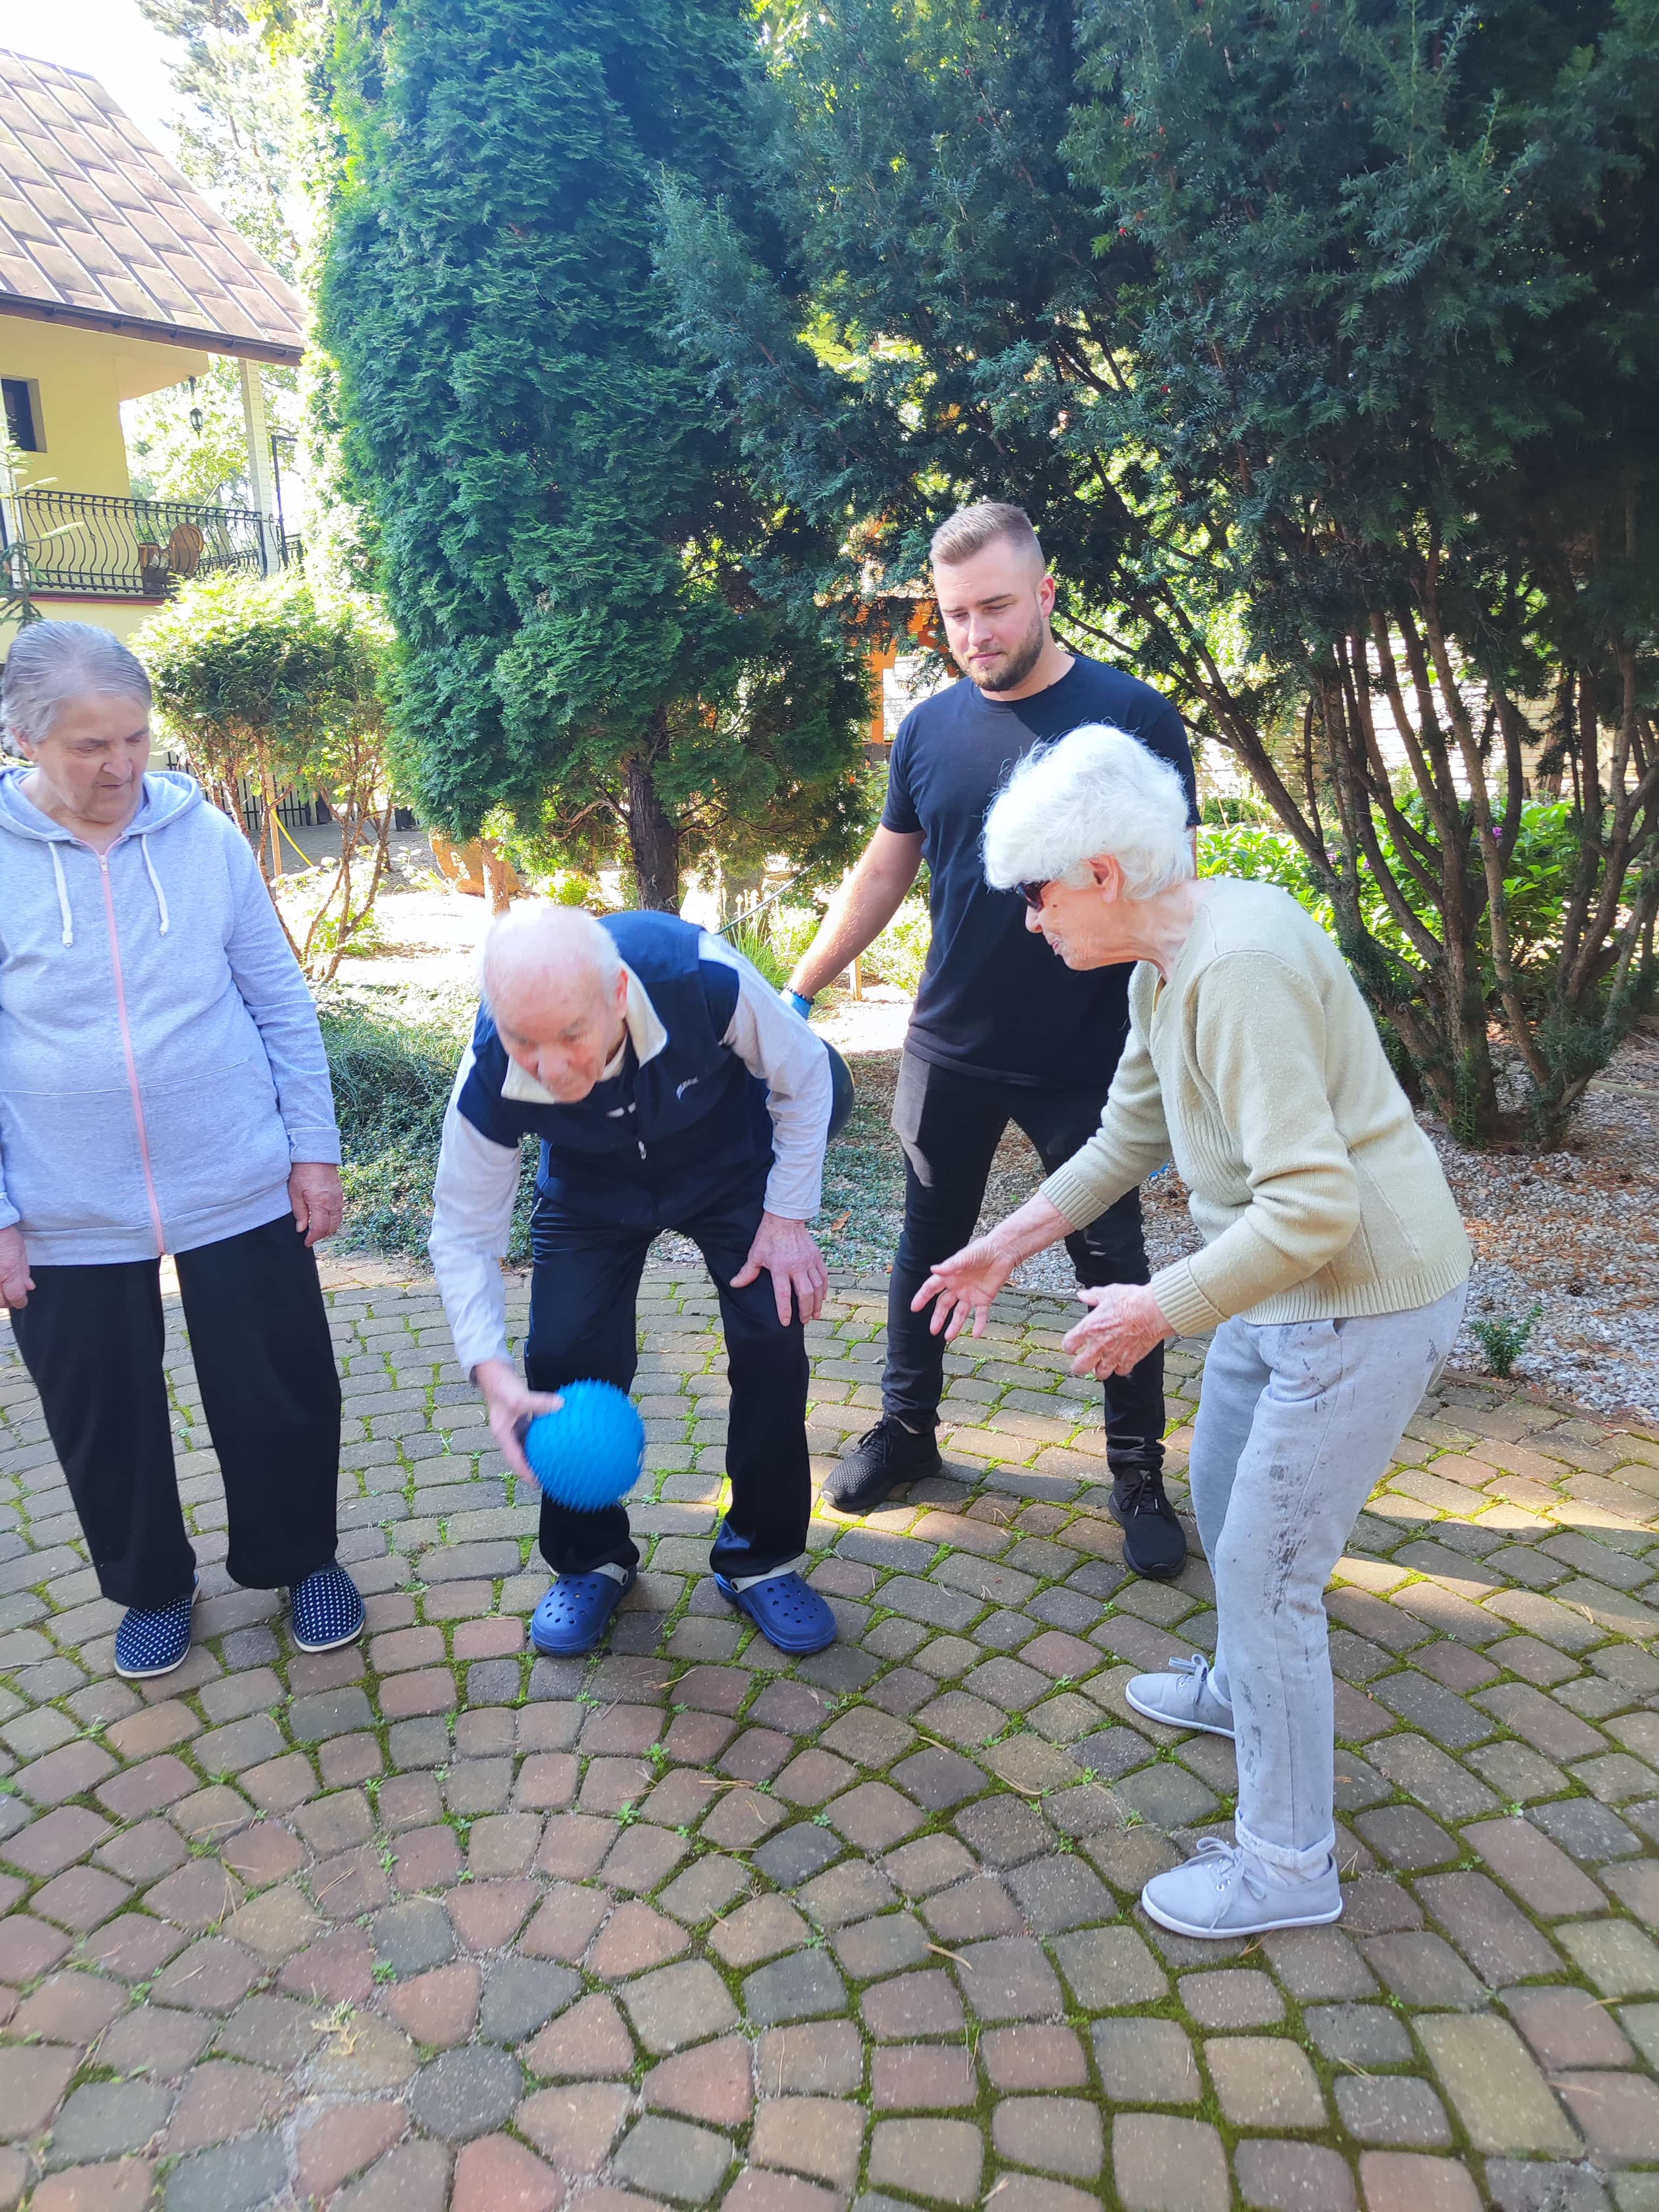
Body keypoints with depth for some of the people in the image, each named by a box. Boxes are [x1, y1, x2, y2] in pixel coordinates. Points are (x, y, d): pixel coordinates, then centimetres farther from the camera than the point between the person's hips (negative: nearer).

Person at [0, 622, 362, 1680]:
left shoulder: (205, 836, -3)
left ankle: (303, 1560, 36)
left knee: (281, 1396, 11)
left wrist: (315, 1148, 1)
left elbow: (282, 1002, 2)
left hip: (241, 1191, 1)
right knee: (105, 1423, 15)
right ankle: (151, 1587, 39)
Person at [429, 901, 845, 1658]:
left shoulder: (704, 978, -41)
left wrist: (788, 1217, -17)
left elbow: (803, 1073, -19)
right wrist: (490, 1369, -30)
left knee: (773, 1340, -12)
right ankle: (591, 1560, 18)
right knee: (563, 1355, -10)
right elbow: (463, 1231, -18)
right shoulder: (489, 1081, -35)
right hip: (592, 1189, 1)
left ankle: (760, 1559, 12)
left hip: (730, 1164, -1)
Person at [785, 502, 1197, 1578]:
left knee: (1113, 1263, 8)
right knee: (930, 1244, 14)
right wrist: (797, 992, 7)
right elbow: (881, 877, 10)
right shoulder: (928, 730, 2)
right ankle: (908, 1428, 33)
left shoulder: (1133, 716, -10)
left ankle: (1140, 1472, 24)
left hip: (1090, 1058, -3)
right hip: (952, 1049, 4)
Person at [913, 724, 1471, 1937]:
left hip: (1362, 1300, -10)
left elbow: (1312, 1204, -32)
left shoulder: (1238, 970, -28)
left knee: (1266, 1569, 0)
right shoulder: (1167, 962, 4)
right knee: (1223, 1504, 26)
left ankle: (1287, 1865, 19)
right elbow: (1129, 1138, 15)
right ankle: (1244, 1690, 53)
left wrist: (1160, 1309, -22)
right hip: (1281, 1286, 10)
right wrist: (1006, 1247, 13)